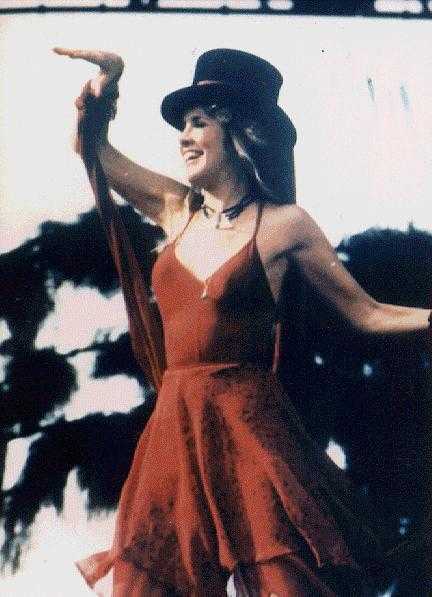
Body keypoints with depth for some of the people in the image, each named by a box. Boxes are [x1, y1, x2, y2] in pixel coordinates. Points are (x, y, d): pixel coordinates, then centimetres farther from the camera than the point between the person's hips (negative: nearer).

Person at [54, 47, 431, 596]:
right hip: (174, 428, 5)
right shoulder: (177, 209, 10)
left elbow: (365, 313, 2)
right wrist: (107, 78, 10)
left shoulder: (283, 223, -3)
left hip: (249, 430, -5)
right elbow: (95, 151, 21)